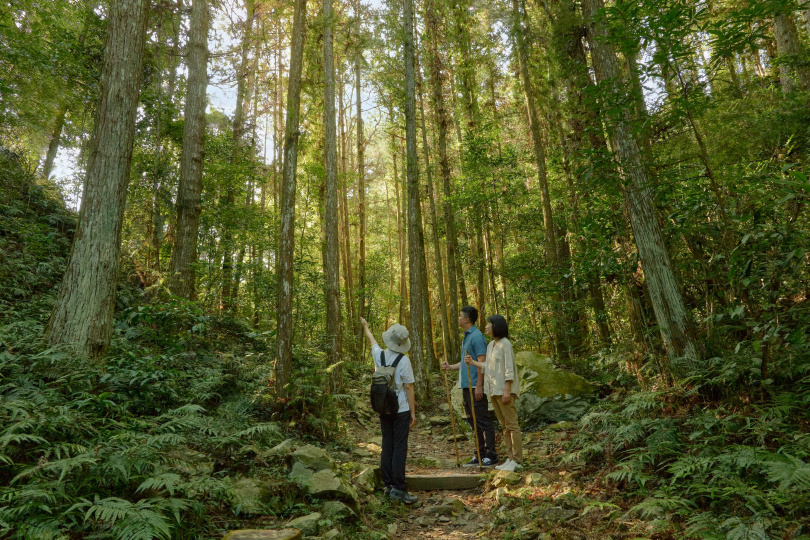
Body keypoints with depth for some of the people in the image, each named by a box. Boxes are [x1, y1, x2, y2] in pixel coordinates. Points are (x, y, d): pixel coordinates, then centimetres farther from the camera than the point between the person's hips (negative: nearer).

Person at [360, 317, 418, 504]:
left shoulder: (379, 355, 0)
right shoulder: (404, 360, -13)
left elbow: (372, 341, 22)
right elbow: (408, 387, -10)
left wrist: (365, 327, 43)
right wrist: (413, 412, -2)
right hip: (400, 410, -5)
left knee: (387, 447, 12)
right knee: (400, 448, -2)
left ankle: (388, 485, 19)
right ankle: (398, 489, -3)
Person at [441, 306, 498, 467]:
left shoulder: (477, 337, -13)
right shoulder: (467, 337, 17)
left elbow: (482, 362, -19)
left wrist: (478, 386, -22)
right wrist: (450, 367, 15)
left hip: (475, 386, -10)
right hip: (466, 386, 10)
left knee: (482, 421, -3)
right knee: (473, 421, 14)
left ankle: (490, 455, 5)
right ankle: (480, 455, 23)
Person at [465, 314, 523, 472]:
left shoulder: (505, 344, -10)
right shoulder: (490, 345, 14)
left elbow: (509, 368, -15)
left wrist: (507, 390, -19)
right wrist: (472, 362, 8)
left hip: (504, 389, -9)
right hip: (493, 390, 9)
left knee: (512, 425, -4)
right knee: (504, 426, 12)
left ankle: (517, 461, 2)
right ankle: (511, 458, 19)